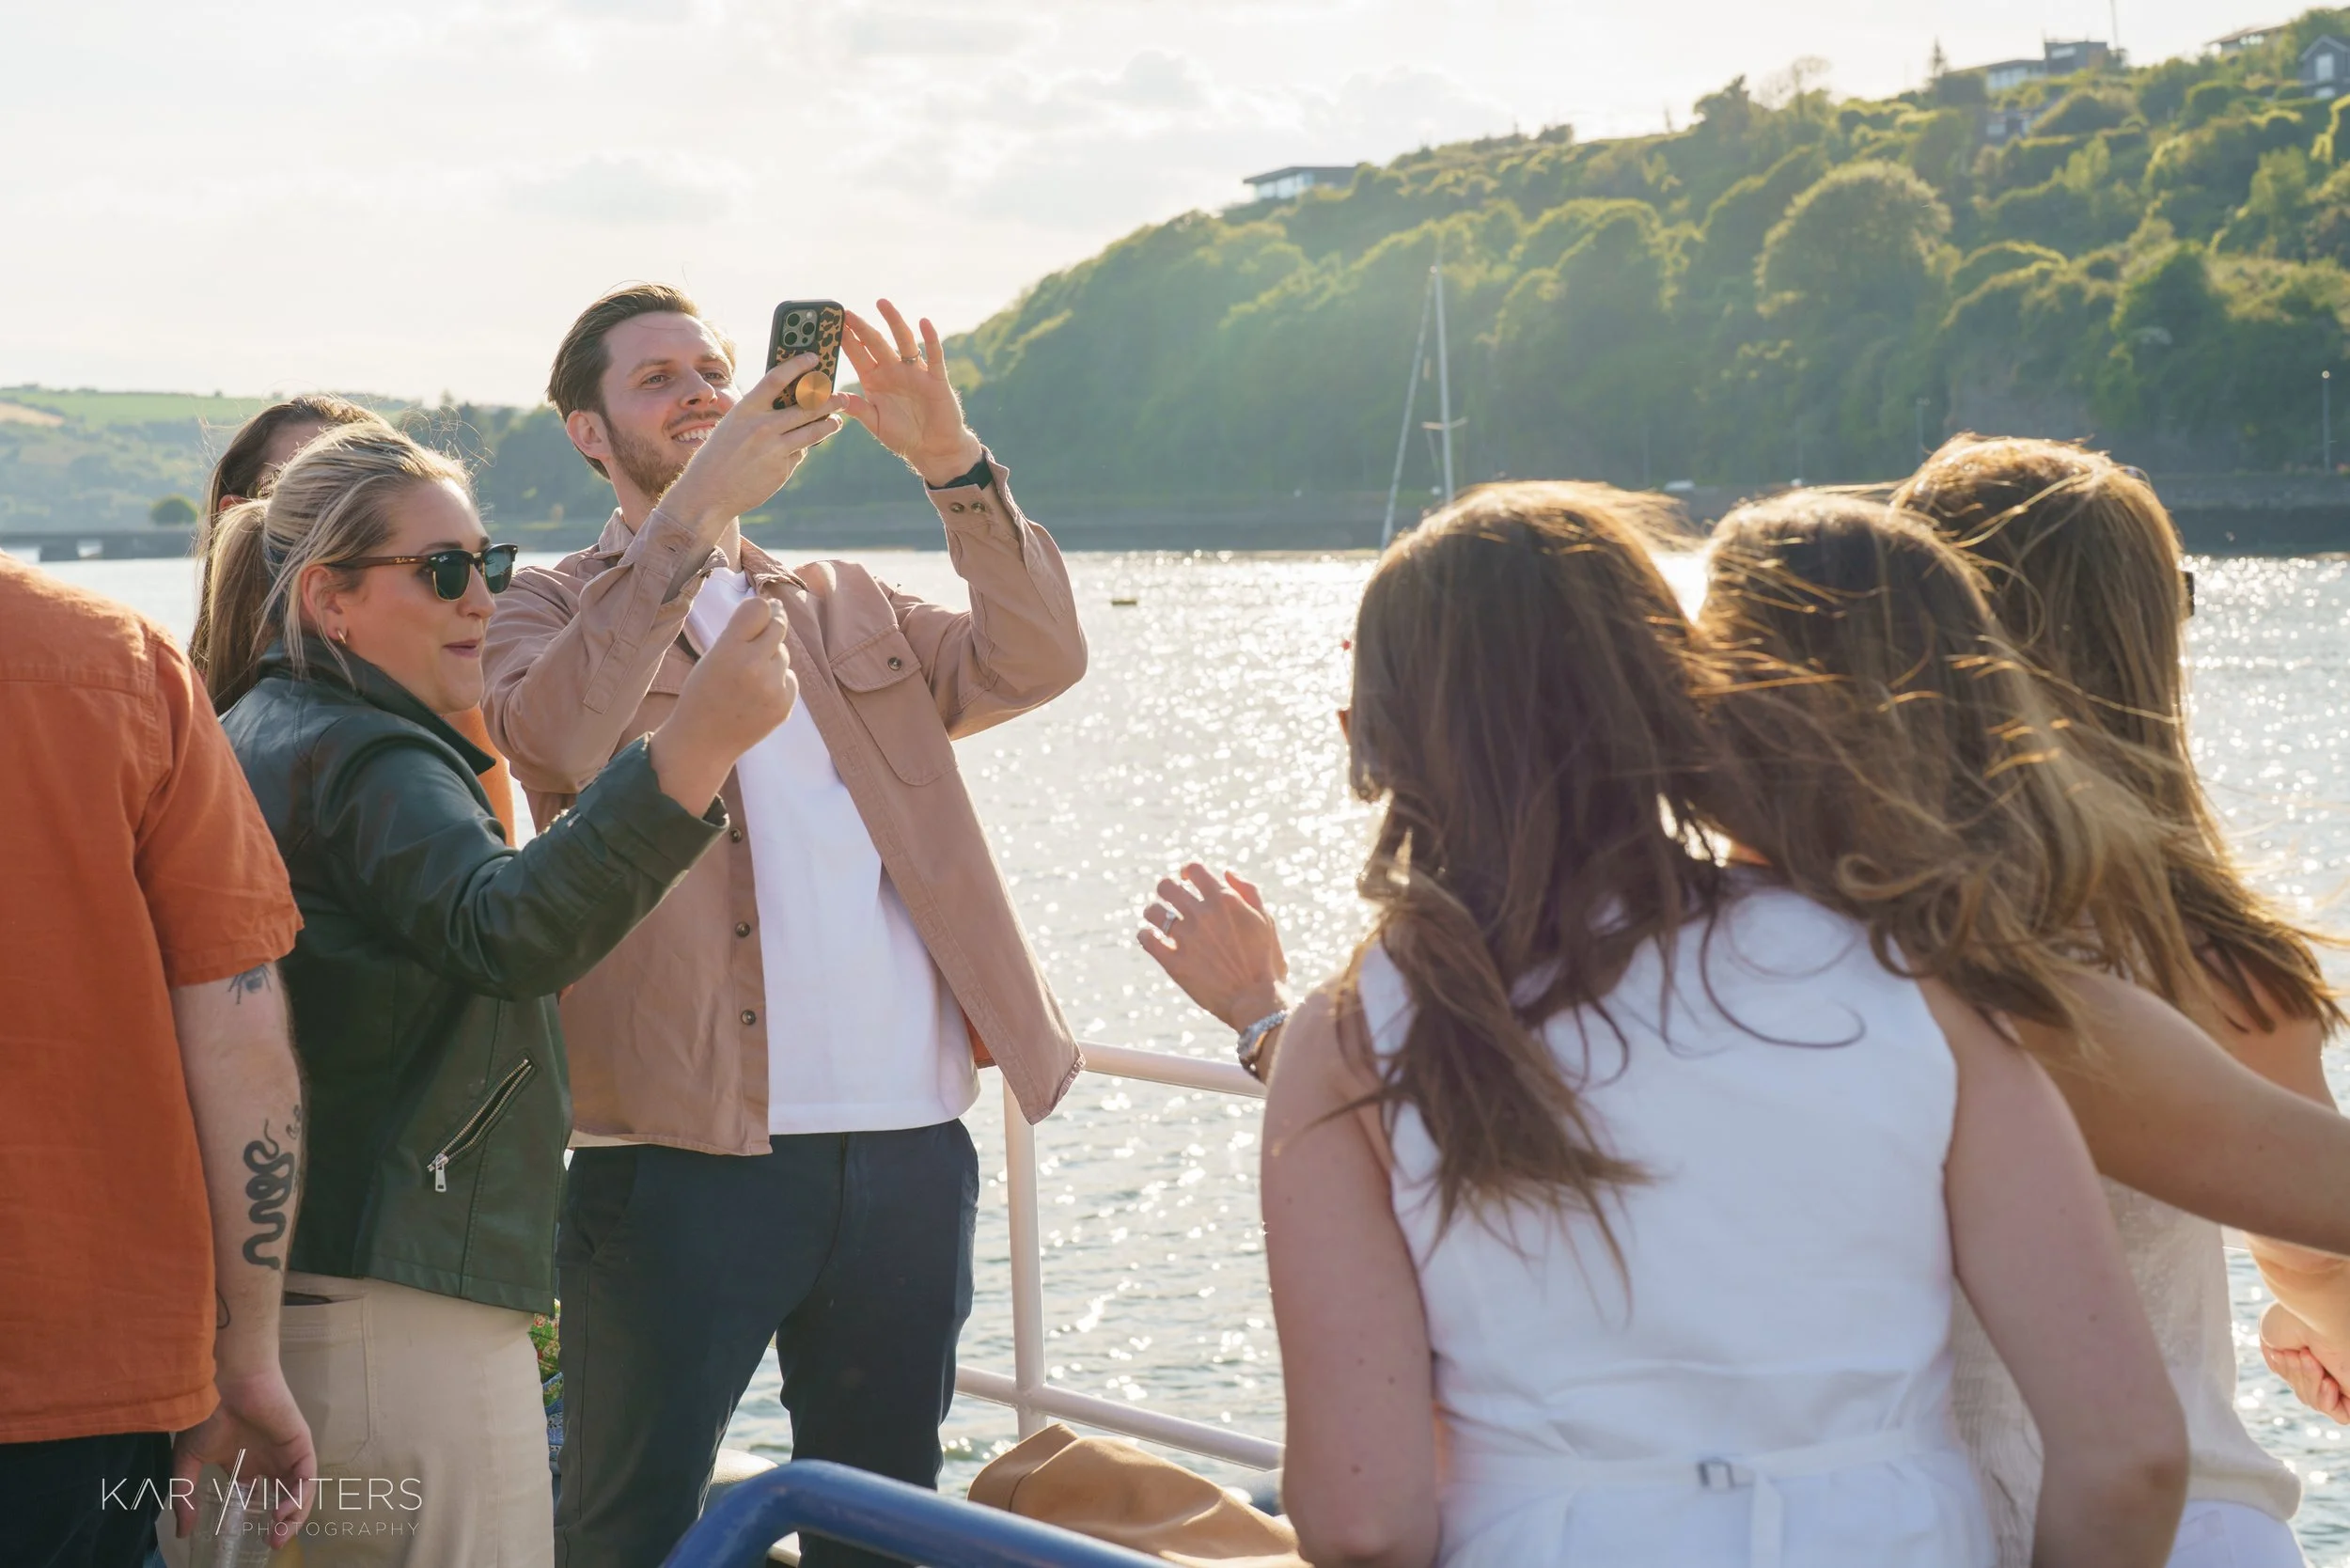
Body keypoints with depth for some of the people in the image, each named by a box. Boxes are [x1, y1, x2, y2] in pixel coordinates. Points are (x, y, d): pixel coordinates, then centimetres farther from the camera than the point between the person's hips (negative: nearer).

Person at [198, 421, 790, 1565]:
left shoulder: (253, 742, 16)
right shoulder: (368, 762, -16)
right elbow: (509, 931, -35)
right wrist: (696, 744, -45)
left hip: (277, 1295, 10)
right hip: (402, 1315, -10)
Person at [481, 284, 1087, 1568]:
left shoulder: (849, 610, 20)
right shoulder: (552, 613, 7)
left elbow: (1035, 660, 3)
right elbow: (555, 737, -17)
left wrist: (949, 460, -10)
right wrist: (697, 506, -21)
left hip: (911, 1152, 4)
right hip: (690, 1158, -4)